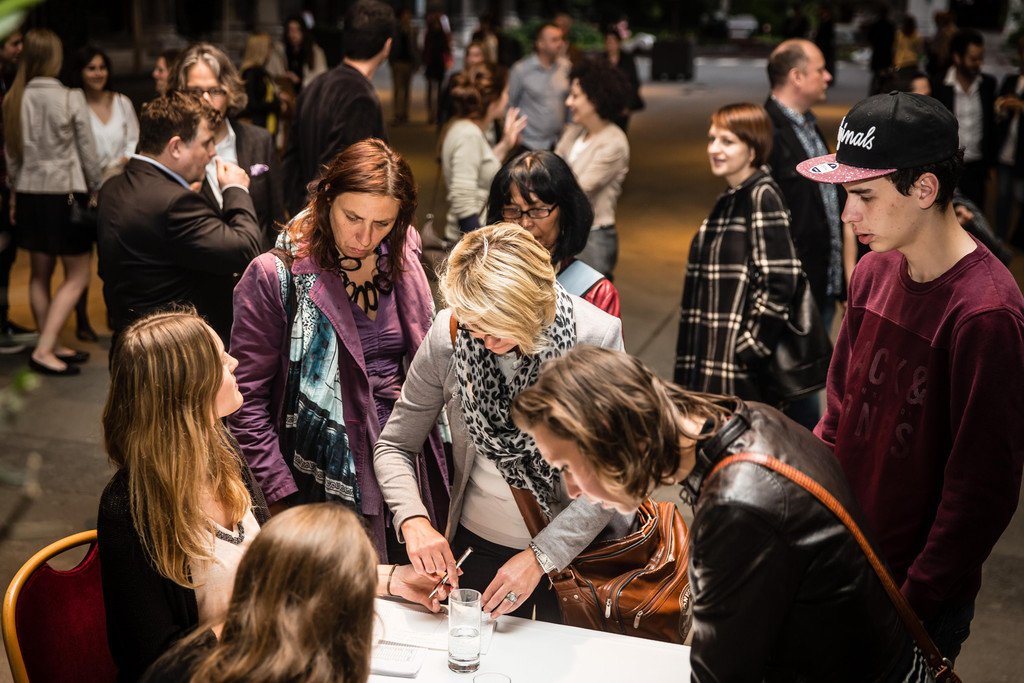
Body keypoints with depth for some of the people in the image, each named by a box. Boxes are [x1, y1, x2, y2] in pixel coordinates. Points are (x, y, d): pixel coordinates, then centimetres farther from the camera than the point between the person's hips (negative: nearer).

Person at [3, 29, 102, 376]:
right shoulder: (71, 98, -13)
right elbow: (88, 152, -7)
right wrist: (95, 189, 6)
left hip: (30, 194, 6)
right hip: (66, 194, -5)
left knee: (40, 273, 15)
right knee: (78, 276, 3)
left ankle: (51, 345, 23)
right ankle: (44, 350, -6)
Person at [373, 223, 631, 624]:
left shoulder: (597, 337, -21)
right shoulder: (447, 335, -15)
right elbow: (394, 446, -5)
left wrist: (541, 556, -25)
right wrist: (414, 520, -23)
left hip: (572, 546, -2)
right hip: (476, 547, 2)